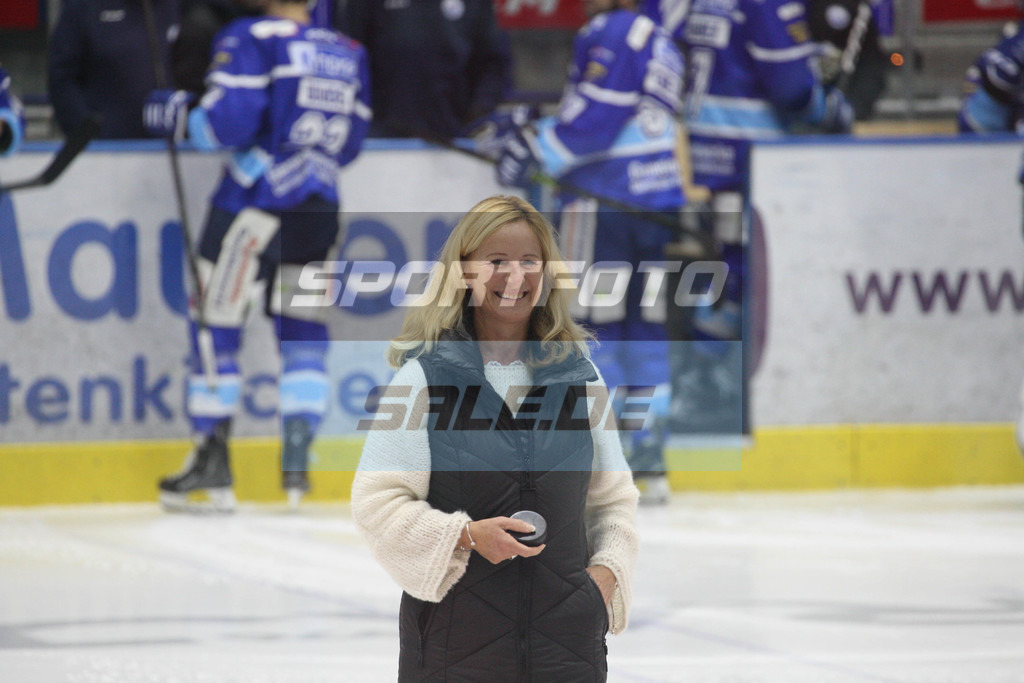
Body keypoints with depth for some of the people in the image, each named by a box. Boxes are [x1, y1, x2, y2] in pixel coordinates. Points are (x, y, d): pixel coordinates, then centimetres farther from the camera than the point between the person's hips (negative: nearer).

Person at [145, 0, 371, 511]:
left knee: (216, 321, 4)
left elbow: (229, 119, -14)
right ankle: (297, 461, 5)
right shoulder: (350, 54, 12)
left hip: (255, 204, -5)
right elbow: (349, 141, 15)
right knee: (303, 331, 13)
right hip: (319, 212, 5)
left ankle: (212, 460, 4)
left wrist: (179, 116, 2)